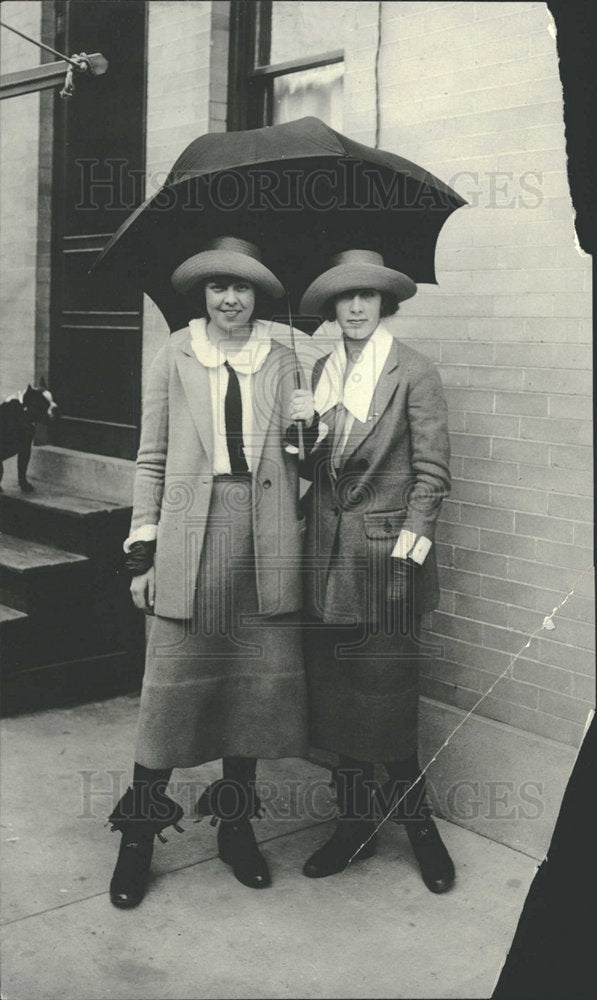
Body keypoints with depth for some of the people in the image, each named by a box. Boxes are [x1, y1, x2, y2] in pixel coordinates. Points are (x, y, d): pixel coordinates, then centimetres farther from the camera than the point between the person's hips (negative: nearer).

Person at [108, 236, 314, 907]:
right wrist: (142, 552, 2)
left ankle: (235, 823, 25)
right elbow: (152, 459, 6)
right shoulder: (175, 357, 6)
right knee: (172, 683, -1)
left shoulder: (281, 360, 12)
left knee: (260, 680, 6)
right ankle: (139, 833, 15)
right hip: (191, 535, -2)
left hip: (266, 539, 2)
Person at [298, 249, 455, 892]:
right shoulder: (322, 371, 12)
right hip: (327, 556, 5)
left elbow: (432, 471, -7)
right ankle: (355, 822, 24)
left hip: (384, 555, -5)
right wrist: (306, 443, -2)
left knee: (386, 696, 1)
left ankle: (415, 816, 23)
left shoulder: (413, 373, -4)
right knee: (333, 690, 9)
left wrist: (409, 544, -13)